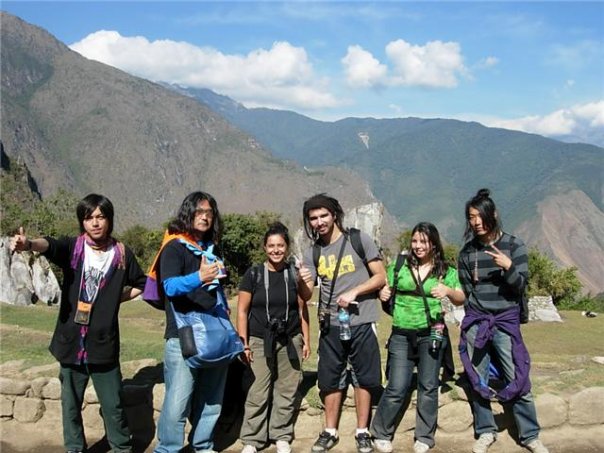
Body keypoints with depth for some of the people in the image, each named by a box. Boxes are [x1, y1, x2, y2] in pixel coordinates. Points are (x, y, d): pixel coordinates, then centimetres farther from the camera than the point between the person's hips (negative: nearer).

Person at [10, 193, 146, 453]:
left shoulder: (121, 254, 0)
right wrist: (28, 244, -49)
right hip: (72, 341, 1)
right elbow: (49, 244, -27)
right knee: (71, 404, 12)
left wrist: (118, 298, 2)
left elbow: (142, 284, 16)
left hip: (104, 343, 0)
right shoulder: (72, 247, -3)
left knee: (112, 404, 8)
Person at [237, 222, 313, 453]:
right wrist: (243, 343, -7)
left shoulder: (295, 274, 4)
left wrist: (306, 339, 7)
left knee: (286, 391, 8)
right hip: (260, 341, -2)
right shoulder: (253, 274, -3)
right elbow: (242, 310, -2)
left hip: (290, 341, 2)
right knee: (258, 393, -2)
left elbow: (302, 309, 10)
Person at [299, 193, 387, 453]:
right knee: (330, 380, 10)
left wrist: (353, 292, -16)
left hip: (361, 322, -3)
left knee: (363, 378, 7)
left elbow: (381, 277, -3)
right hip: (330, 325, 3)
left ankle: (362, 432, 19)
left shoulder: (359, 240, -3)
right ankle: (330, 431, 23)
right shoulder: (313, 253, 6)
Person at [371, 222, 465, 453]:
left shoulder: (446, 271, 3)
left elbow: (461, 299, 0)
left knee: (428, 387, 6)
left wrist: (448, 291, -21)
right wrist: (382, 293, -11)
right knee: (396, 388, -2)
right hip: (401, 335, 0)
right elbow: (384, 289, 12)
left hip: (431, 334, 1)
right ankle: (381, 434, 16)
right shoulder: (399, 265, 4)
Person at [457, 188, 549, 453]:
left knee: (517, 380, -1)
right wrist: (475, 311, 5)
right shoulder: (467, 251, 6)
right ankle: (486, 432, 20)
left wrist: (508, 268, -23)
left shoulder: (514, 245, -2)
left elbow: (520, 285, -6)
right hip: (475, 322, 3)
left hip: (506, 321, -3)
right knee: (477, 380, 6)